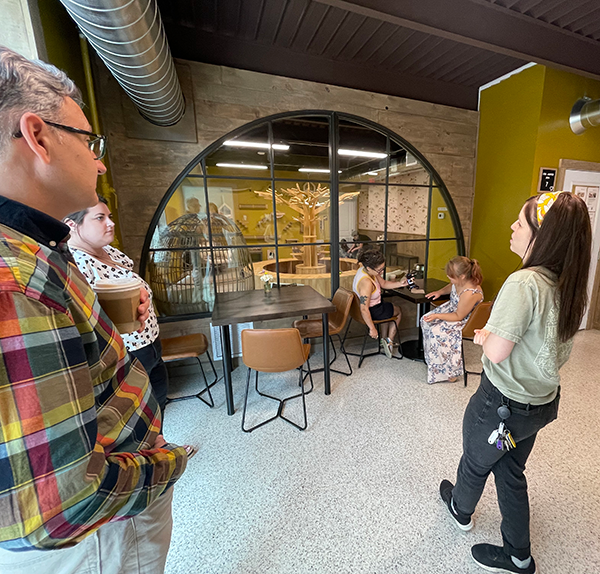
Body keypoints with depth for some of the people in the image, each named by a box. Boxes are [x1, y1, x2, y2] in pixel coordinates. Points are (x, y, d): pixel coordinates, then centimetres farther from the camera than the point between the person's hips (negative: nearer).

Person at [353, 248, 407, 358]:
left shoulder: (365, 270, -7)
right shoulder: (366, 283, -37)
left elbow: (384, 284, 6)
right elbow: (364, 310, -36)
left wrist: (400, 283, -8)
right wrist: (372, 328, -26)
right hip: (372, 311, -9)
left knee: (388, 308, 35)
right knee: (398, 312, 18)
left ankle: (384, 339, 39)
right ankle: (389, 341, 27)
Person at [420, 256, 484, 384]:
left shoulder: (470, 294, -37)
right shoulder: (460, 281, -13)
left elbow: (458, 316, -25)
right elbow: (451, 286, 14)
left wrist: (437, 316, -24)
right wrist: (440, 291, -3)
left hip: (464, 321, -9)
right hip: (452, 308, 9)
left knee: (436, 332, -20)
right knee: (425, 320, 3)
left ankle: (448, 371, -1)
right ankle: (431, 356, 19)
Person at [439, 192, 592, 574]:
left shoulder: (525, 283, -29)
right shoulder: (570, 285, -2)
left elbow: (497, 352, -29)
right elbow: (543, 339, 7)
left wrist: (483, 336, -9)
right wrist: (493, 335, 5)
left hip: (503, 403, -7)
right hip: (543, 402, 7)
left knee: (475, 462, 24)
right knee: (511, 471, 27)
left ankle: (461, 510, 53)